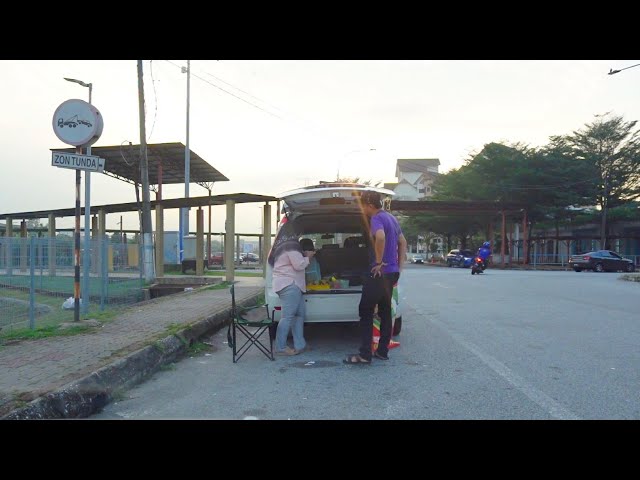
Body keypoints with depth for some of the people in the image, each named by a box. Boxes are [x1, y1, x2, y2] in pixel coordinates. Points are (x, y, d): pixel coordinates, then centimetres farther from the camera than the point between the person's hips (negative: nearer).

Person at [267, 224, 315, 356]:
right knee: (288, 316, -10)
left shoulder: (283, 245, 20)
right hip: (290, 285, -11)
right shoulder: (291, 246, -12)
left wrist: (304, 255, 21)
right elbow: (299, 265, -16)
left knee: (299, 314, 10)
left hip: (288, 284, 11)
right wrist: (307, 257, 1)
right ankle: (280, 348, -8)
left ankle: (300, 345, 9)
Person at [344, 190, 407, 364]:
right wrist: (399, 267, 17)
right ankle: (382, 351, 20)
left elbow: (380, 237, -36)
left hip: (379, 273, -9)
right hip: (392, 273, 9)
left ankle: (365, 354, -4)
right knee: (385, 311, 14)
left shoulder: (376, 219, -15)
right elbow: (403, 242, 20)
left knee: (365, 311, -3)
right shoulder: (391, 218, 15)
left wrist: (379, 262, -25)